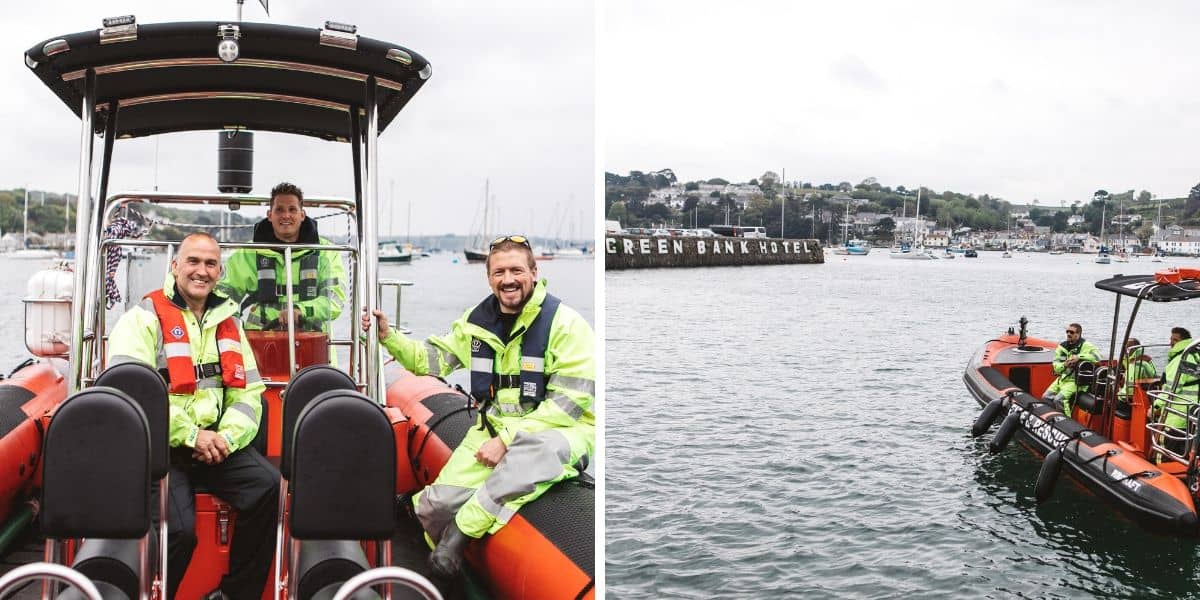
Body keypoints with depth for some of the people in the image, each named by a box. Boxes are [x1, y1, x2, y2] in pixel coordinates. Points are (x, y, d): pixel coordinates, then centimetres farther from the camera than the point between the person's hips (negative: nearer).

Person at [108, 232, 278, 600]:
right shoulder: (145, 317, -1)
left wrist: (226, 437, -9)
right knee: (179, 529, -25)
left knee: (268, 487, -20)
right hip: (160, 446, -4)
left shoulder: (228, 322, 16)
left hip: (217, 441, 5)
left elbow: (248, 392, 10)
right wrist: (191, 436, -16)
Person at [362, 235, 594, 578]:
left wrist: (508, 439, -19)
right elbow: (432, 360, 17)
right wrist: (388, 336, 1)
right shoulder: (478, 320, 7)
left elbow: (570, 401, -15)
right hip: (495, 428, 5)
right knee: (437, 505, -16)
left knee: (534, 450, -42)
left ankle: (462, 530, -26)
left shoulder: (564, 323, -11)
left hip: (558, 431, -4)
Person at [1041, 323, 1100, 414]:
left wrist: (1079, 357, -27)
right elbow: (1056, 366, 8)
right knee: (1046, 397, -4)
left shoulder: (1085, 346, -6)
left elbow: (1097, 356, -21)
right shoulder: (1062, 346, 11)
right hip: (1062, 378, 7)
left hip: (1076, 381, -7)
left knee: (1059, 399, -25)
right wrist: (1064, 365, -15)